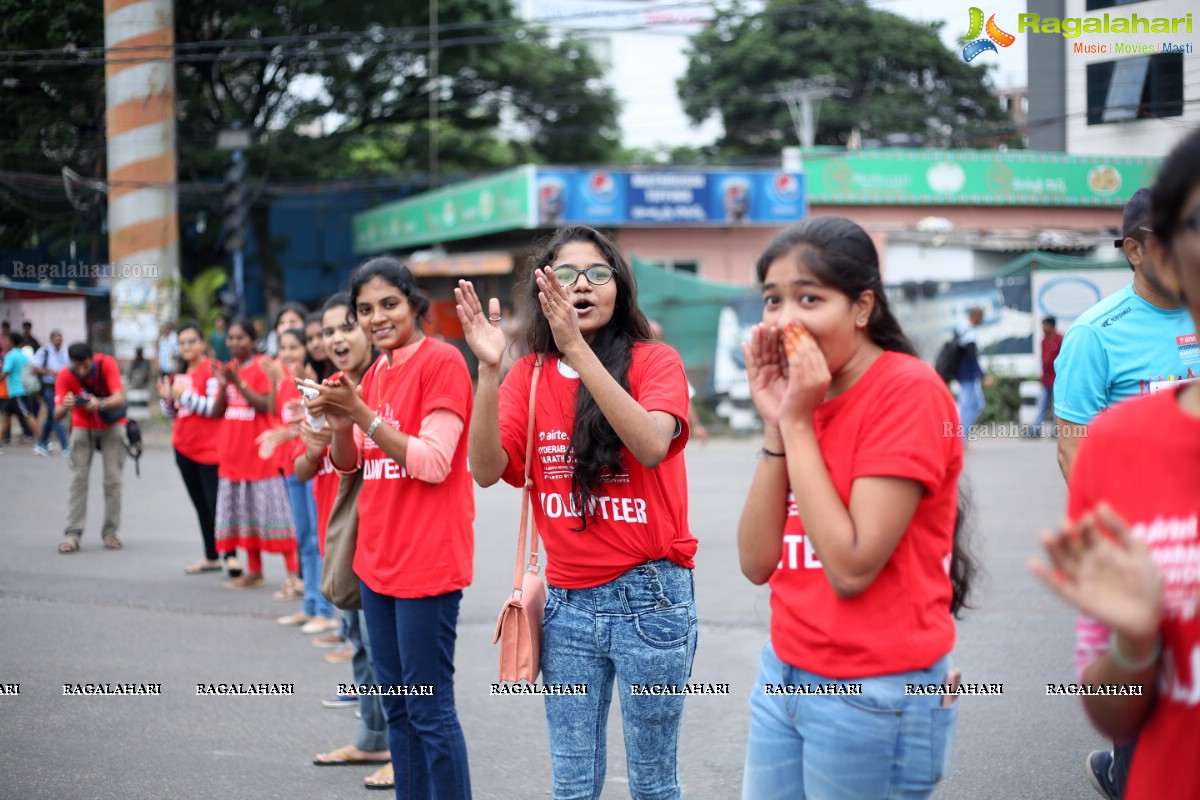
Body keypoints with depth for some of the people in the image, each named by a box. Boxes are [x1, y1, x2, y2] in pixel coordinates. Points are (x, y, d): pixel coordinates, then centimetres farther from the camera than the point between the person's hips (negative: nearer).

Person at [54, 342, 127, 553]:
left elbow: (119, 398, -35)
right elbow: (57, 415, -28)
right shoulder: (65, 376, -22)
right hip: (82, 427, 0)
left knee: (113, 480, -3)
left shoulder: (107, 364, -25)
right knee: (78, 479, -7)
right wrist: (64, 407, -52)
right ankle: (73, 534, -8)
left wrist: (100, 404, -56)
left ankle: (110, 532, 4)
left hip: (111, 425, 0)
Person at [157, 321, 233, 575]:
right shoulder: (180, 374, 13)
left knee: (215, 503, -7)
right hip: (184, 449, 8)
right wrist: (166, 398, -2)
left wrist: (185, 395, -21)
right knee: (200, 505, 12)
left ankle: (229, 555, 1)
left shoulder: (211, 370, -10)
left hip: (209, 449, -8)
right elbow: (172, 413, 18)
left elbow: (215, 408, -18)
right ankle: (211, 557, 18)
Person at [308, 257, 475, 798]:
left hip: (426, 561, -8)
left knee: (430, 709, -6)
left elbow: (434, 463, -17)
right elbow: (349, 464, 14)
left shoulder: (441, 362, -10)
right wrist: (339, 423, -6)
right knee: (396, 705, 13)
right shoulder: (375, 373, 14)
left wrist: (364, 415, -20)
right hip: (378, 559, 8)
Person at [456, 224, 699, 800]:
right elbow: (486, 470, -8)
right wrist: (489, 369, -21)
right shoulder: (528, 376, 5)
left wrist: (578, 348, -30)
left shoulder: (654, 361, -5)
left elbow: (651, 446, -25)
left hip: (649, 599, -4)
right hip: (567, 602, 4)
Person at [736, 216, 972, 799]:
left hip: (875, 697, -7)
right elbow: (758, 564, 0)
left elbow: (851, 568, -22)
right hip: (784, 675, 7)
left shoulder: (909, 392, -16)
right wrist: (775, 425, -8)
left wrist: (798, 424, -17)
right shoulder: (802, 395, 7)